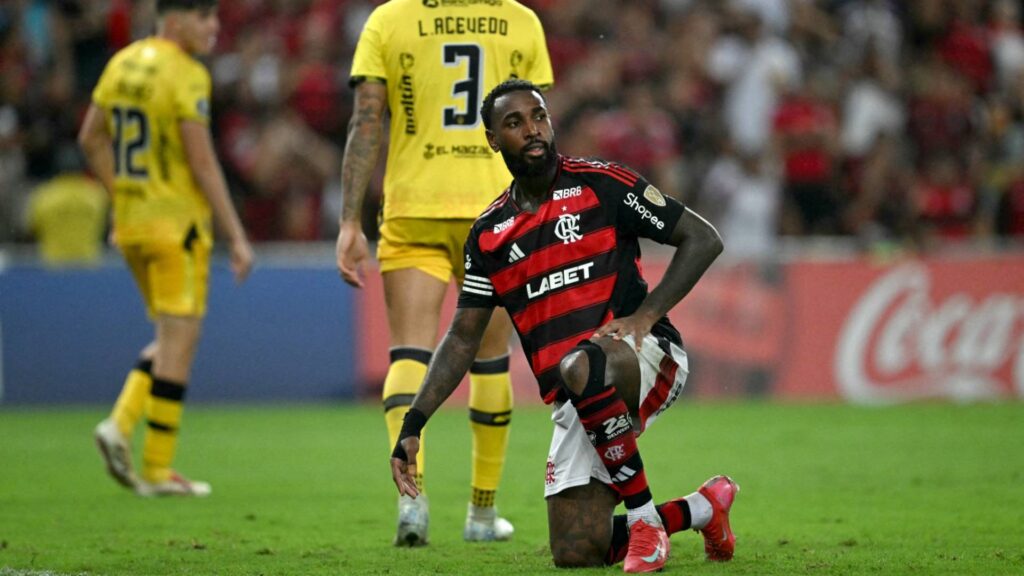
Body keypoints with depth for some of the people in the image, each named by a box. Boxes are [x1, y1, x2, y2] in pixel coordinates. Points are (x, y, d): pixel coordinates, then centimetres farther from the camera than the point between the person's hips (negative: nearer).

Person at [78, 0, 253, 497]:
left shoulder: (123, 63, 9)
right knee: (179, 341, -1)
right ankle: (158, 469, 0)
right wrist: (237, 236, -13)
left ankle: (121, 423, 2)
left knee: (174, 337, 19)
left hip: (131, 222, 8)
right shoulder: (186, 75, -15)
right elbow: (202, 163, -17)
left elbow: (91, 138, 17)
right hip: (176, 223, -8)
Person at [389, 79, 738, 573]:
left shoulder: (599, 185, -1)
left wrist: (644, 316, -14)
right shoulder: (489, 235, 12)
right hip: (577, 404, 5)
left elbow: (703, 239, -2)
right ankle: (703, 508, 20)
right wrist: (413, 425, 4)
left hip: (647, 359, -5)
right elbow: (463, 338, 14)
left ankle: (645, 518, -22)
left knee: (580, 368, -41)